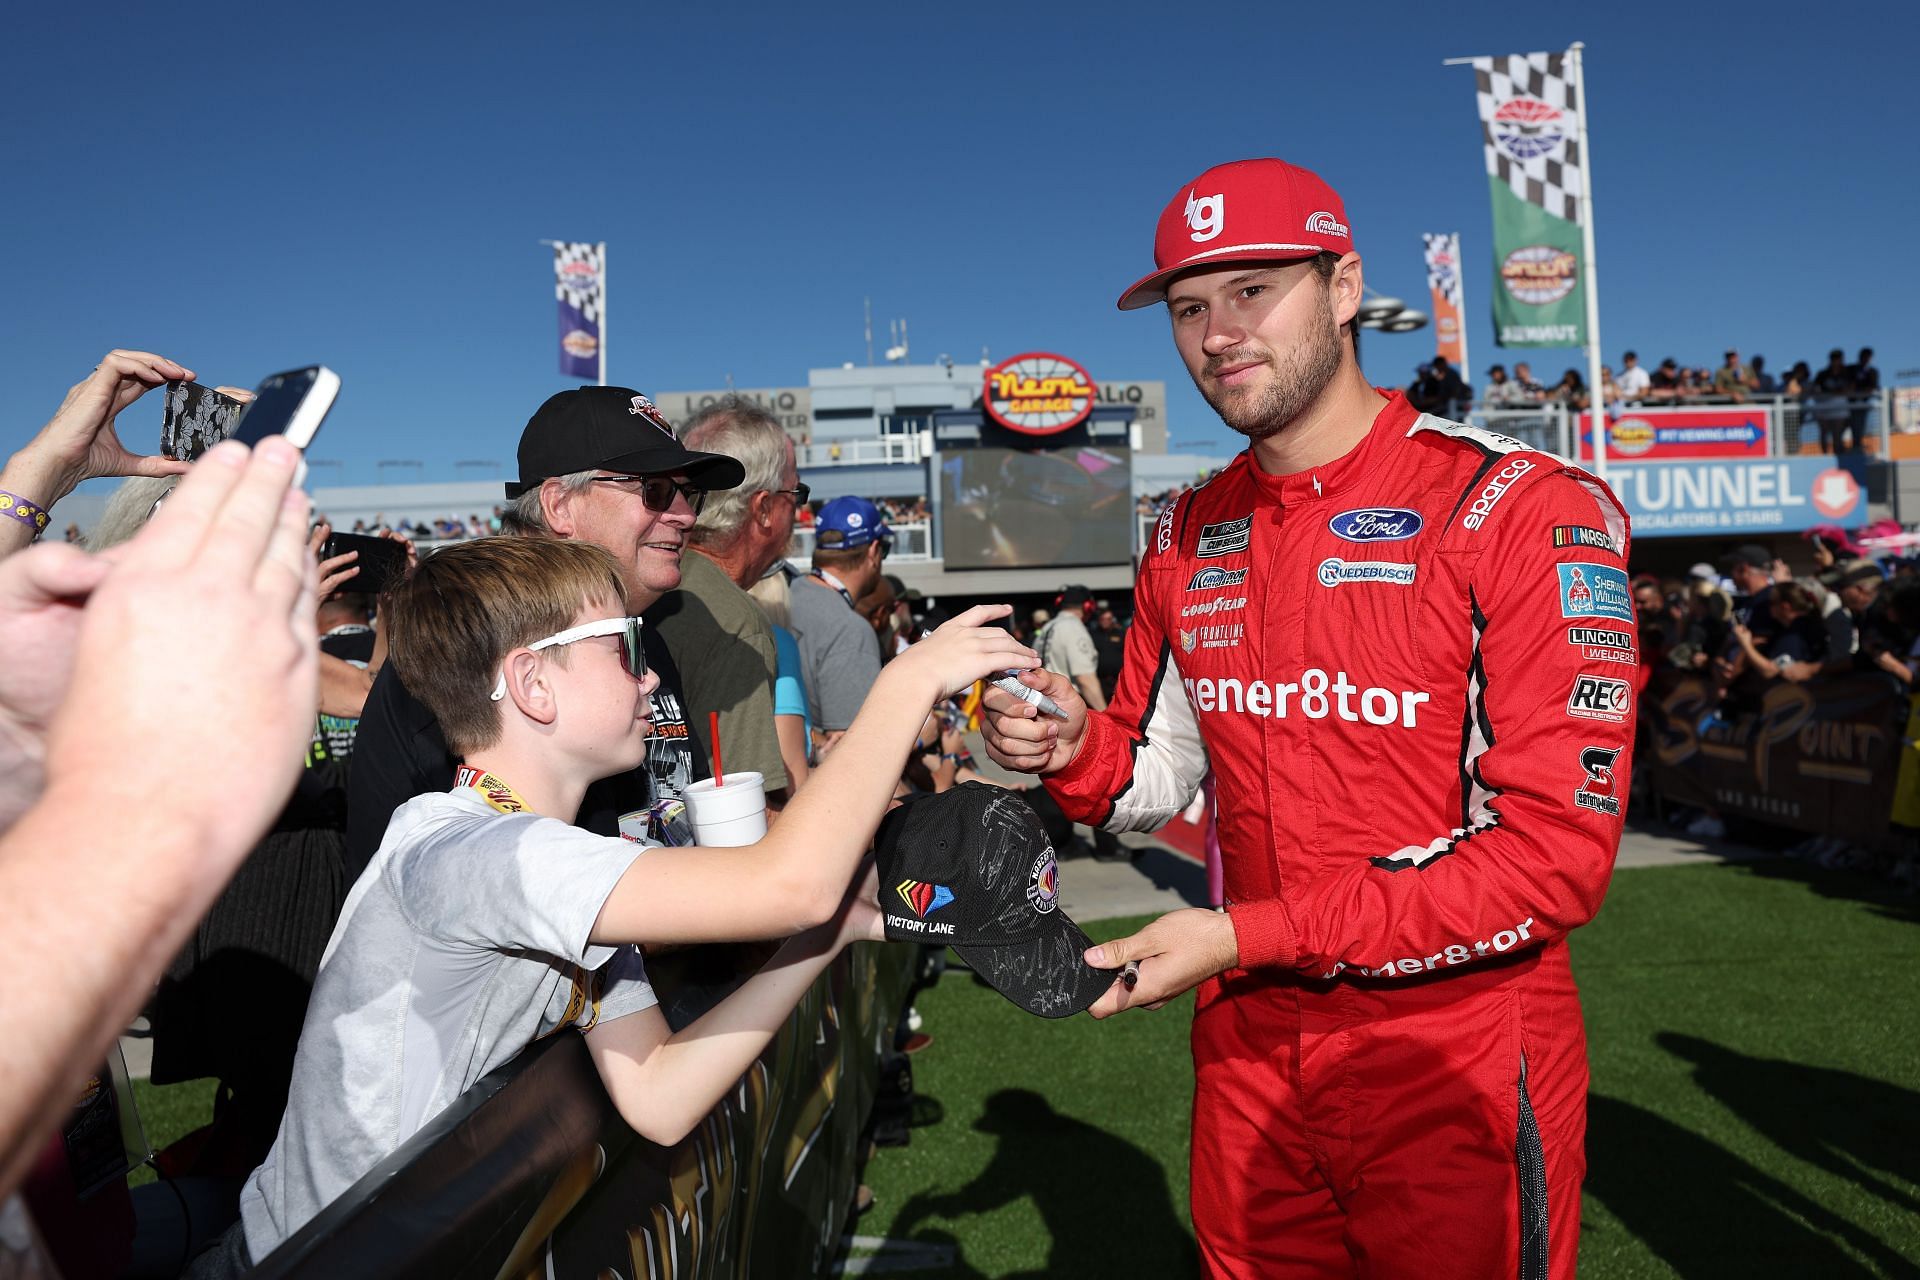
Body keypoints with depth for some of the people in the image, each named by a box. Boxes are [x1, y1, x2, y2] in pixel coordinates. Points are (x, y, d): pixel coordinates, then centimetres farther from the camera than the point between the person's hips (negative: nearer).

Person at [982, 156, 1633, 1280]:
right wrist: (1075, 750, -12)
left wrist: (1250, 935, -22)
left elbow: (1559, 852, -19)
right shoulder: (1187, 539, 4)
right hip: (1247, 1051, 5)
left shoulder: (1526, 510, -15)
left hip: (1458, 1069, -5)